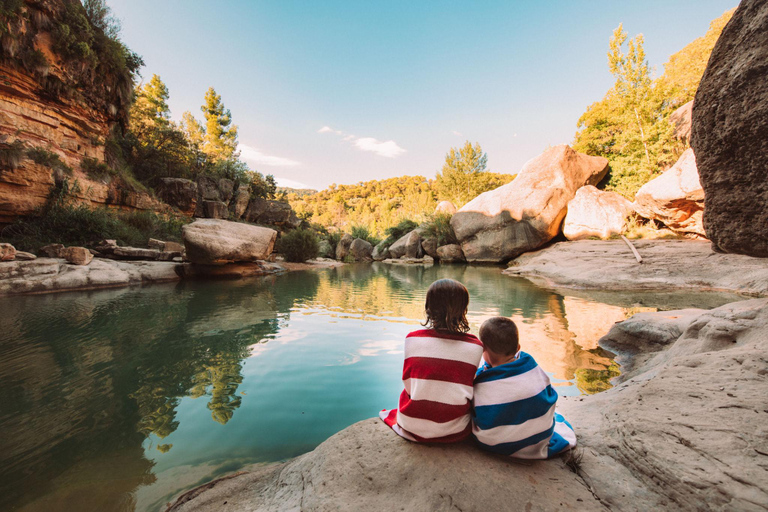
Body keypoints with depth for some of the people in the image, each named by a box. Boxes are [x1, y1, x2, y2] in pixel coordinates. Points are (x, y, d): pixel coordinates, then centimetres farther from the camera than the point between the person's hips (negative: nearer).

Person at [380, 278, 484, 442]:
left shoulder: (412, 339, -12)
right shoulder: (475, 346, -11)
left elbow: (408, 384, -2)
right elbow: (469, 391, -1)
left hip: (413, 428, 0)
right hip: (456, 432, 1)